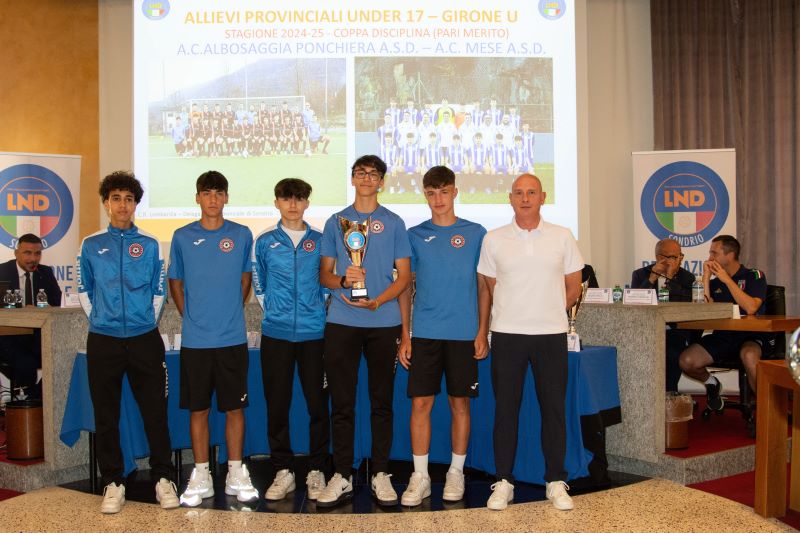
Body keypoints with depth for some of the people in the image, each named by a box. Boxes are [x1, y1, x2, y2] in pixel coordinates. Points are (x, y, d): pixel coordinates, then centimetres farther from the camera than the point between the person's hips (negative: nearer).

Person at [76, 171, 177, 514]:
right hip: (103, 341, 1)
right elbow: (83, 290, 13)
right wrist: (97, 319, 6)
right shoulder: (91, 245, 6)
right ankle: (113, 482, 17)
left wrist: (148, 321, 3)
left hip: (144, 340, -1)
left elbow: (159, 291, 9)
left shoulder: (150, 245, 5)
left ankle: (162, 479, 14)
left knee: (155, 411, 2)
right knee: (106, 415, 6)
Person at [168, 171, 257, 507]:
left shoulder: (242, 235, 3)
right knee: (198, 409, 6)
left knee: (234, 407, 5)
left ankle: (236, 475, 16)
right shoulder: (182, 237, 3)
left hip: (233, 338, 0)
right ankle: (200, 477, 17)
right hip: (195, 340, 0)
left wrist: (231, 313, 10)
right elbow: (175, 283, 12)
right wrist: (190, 316, 7)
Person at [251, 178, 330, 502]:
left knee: (317, 403, 2)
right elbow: (258, 284, 15)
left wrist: (318, 311, 6)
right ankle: (283, 471, 15)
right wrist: (271, 310, 10)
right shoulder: (265, 242, 6)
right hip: (276, 333, 1)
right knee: (276, 404, 4)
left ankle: (316, 471, 13)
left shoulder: (320, 241, 5)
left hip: (314, 332, 0)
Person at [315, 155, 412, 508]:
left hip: (384, 322, -1)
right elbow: (324, 274, 11)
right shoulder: (335, 222, 11)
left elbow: (404, 275, 4)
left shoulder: (393, 223, 7)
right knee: (341, 402, 2)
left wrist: (377, 300, -13)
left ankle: (380, 474, 15)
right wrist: (343, 280, -12)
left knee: (382, 401, 5)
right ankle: (342, 476, 11)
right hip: (341, 322, 1)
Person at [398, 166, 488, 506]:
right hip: (424, 334, 1)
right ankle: (420, 477, 10)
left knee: (460, 403, 7)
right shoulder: (415, 236, 6)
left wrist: (482, 332, -1)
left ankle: (456, 473, 20)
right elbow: (405, 287, 8)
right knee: (420, 403, 0)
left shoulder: (475, 233, 4)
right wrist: (404, 335, 2)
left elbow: (485, 286, 6)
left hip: (464, 334, 0)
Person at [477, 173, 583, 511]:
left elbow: (573, 288, 9)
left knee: (553, 407, 4)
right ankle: (503, 482, 13)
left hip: (551, 334, 0)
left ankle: (556, 482, 15)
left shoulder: (562, 237, 4)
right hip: (507, 334, 0)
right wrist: (514, 315, 6)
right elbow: (489, 288, 9)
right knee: (505, 408, 4)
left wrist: (547, 314, 8)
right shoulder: (494, 240, 3)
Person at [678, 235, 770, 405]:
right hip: (722, 336, 4)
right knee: (686, 361, -18)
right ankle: (711, 383, 15)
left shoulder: (754, 276, 0)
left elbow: (751, 308, -18)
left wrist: (727, 280, -14)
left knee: (748, 355, -40)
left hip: (752, 336, -4)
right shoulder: (714, 282, 13)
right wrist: (706, 278, -4)